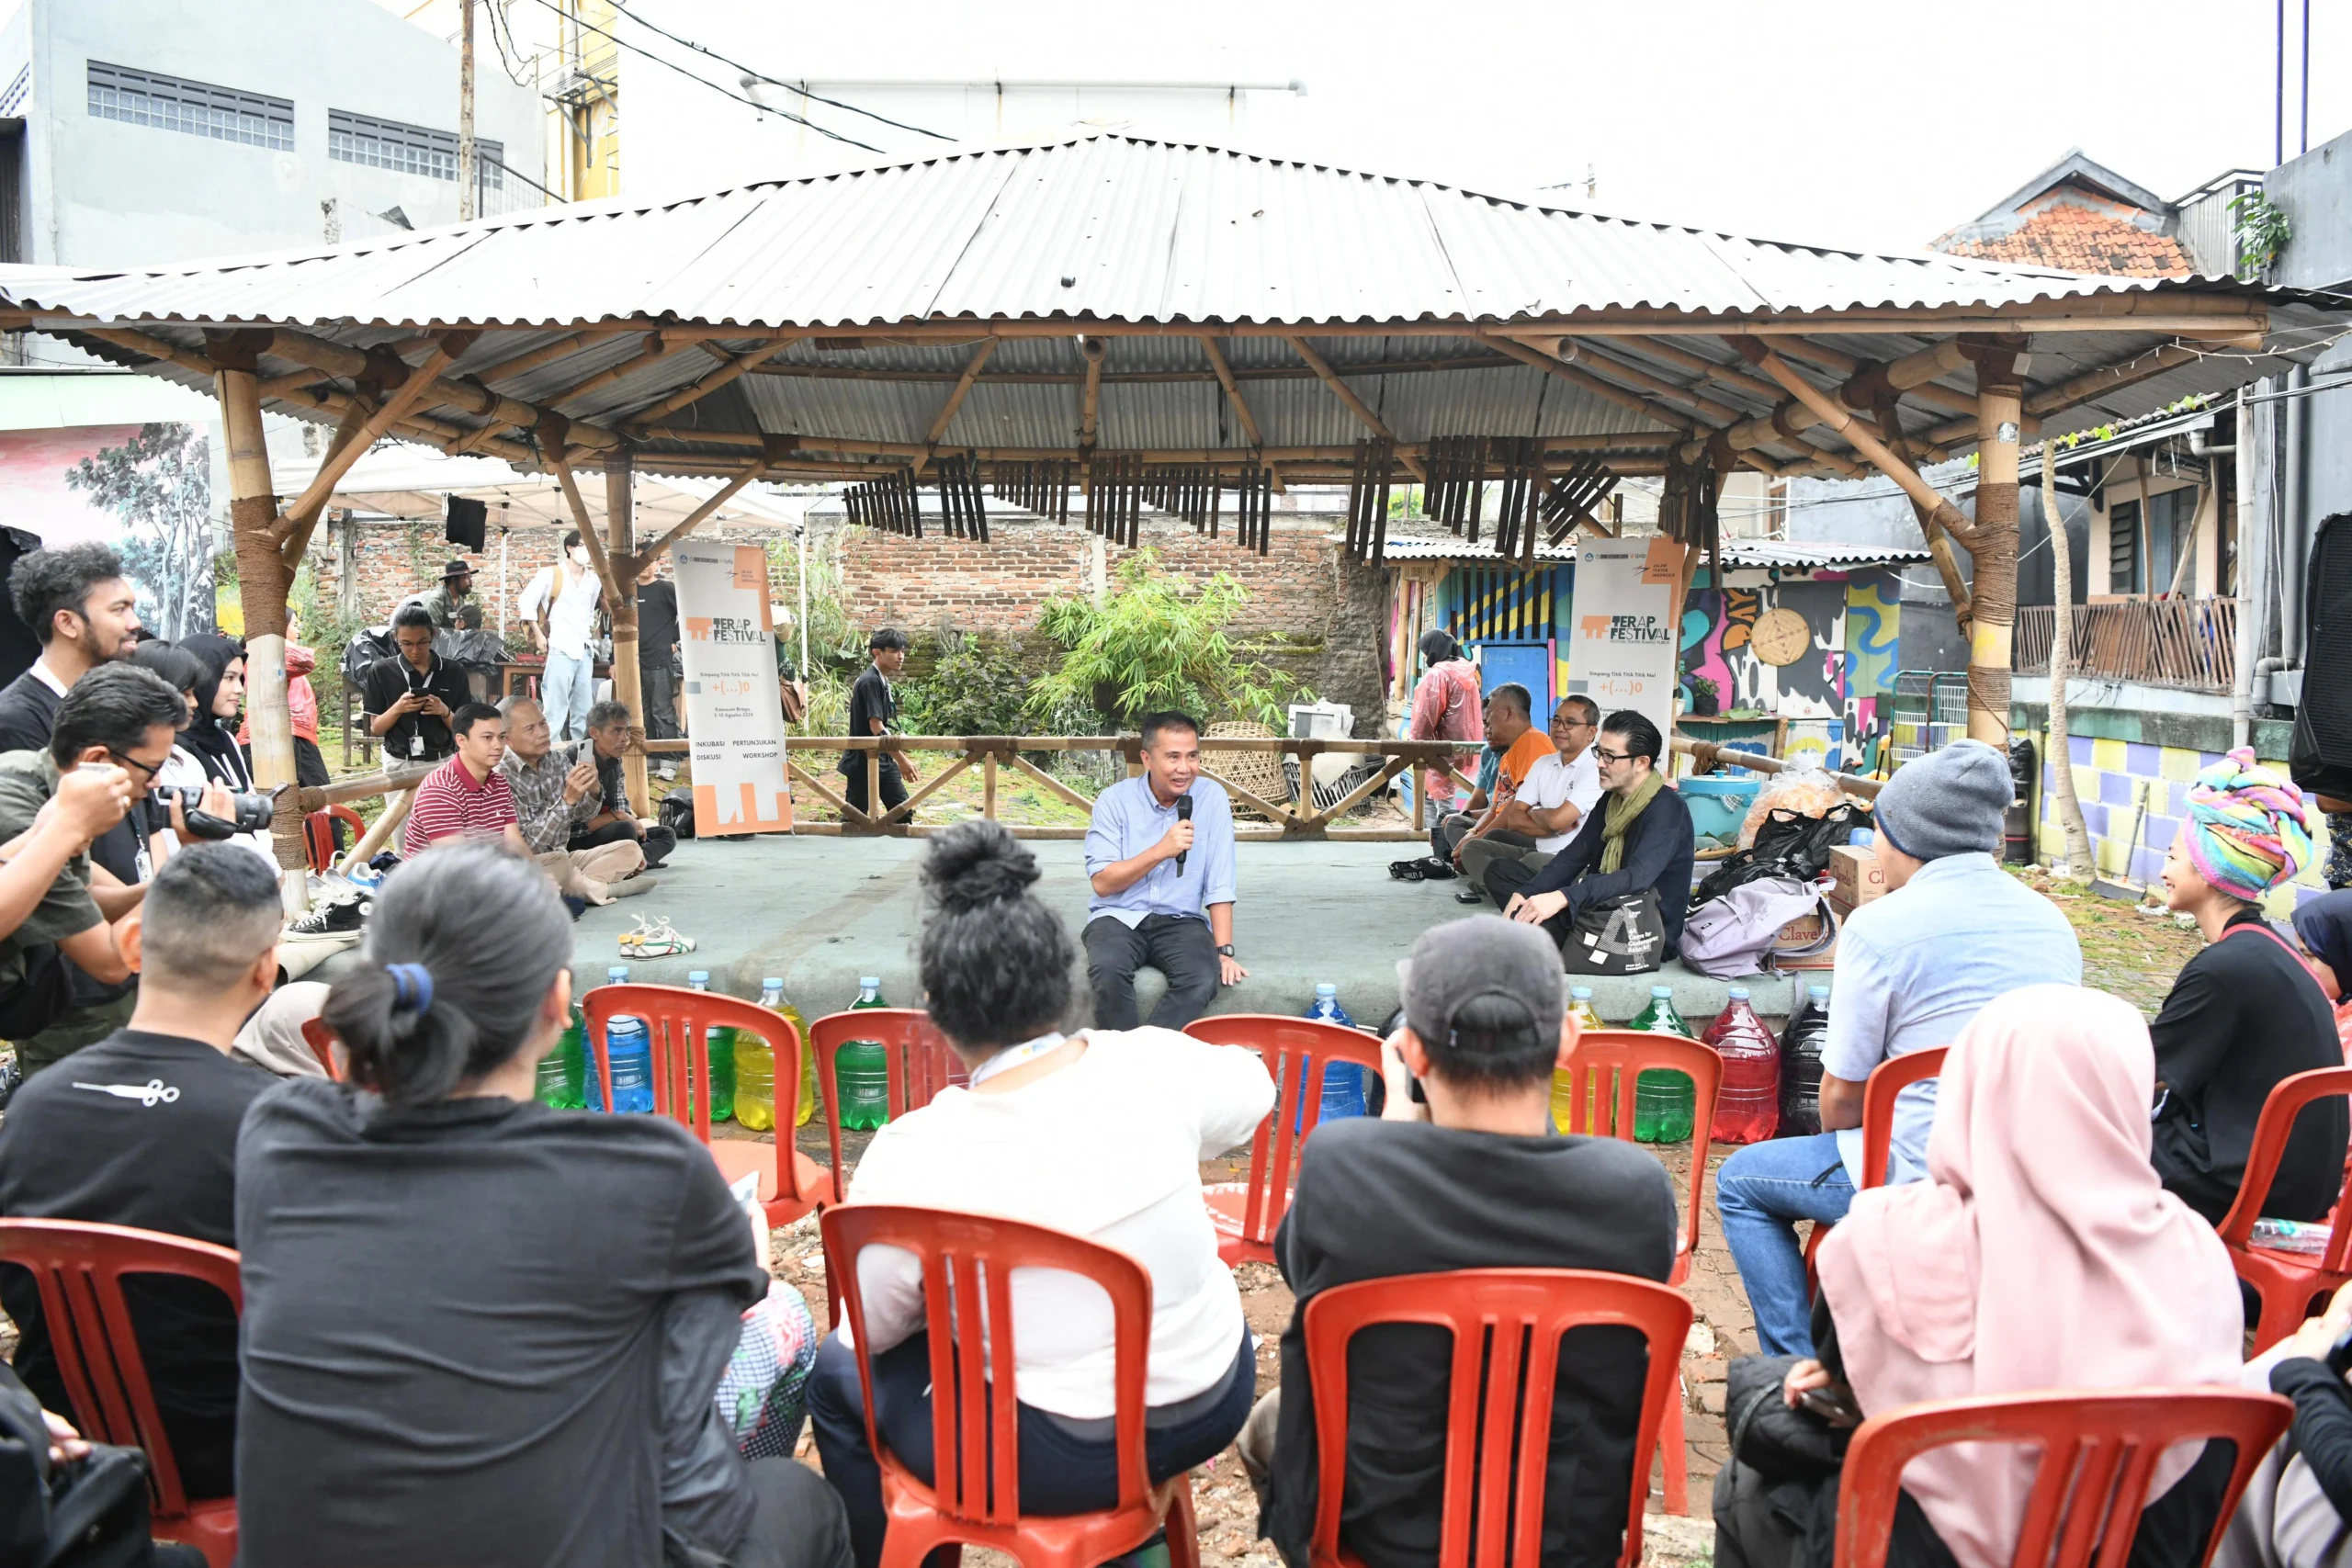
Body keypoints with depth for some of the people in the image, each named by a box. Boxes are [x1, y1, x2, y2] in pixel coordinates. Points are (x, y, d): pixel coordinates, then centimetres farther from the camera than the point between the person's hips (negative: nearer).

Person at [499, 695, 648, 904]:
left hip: (562, 858, 7)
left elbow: (582, 815, 3)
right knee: (559, 862, -37)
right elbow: (527, 845, -24)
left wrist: (593, 790, -20)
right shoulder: (502, 776, -19)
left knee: (629, 849, -3)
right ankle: (600, 889, -9)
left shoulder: (558, 759, 1)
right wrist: (567, 799, -33)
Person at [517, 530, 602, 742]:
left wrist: (590, 633, 12)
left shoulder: (594, 579, 12)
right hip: (560, 649, -6)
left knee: (584, 711, 7)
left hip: (585, 651, 6)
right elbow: (526, 602, -4)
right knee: (555, 708, -8)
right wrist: (539, 636, -6)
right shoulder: (550, 574, -3)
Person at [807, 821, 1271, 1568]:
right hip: (1216, 1400, 4)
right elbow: (1253, 1088, 8)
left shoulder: (910, 1156, -23)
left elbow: (873, 1328, -7)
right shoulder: (1152, 1064, -15)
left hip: (1064, 1454, -4)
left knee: (836, 1371, 19)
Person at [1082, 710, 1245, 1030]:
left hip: (1181, 920, 1)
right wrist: (1162, 850, -20)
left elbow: (1220, 884, -3)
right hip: (1119, 917, -1)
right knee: (1107, 970, -32)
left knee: (1204, 979, -29)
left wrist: (1223, 951, -11)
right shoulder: (1114, 800, -4)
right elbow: (1102, 883, -10)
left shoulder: (1212, 798, -3)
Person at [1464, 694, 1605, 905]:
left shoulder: (1594, 770, -12)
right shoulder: (1543, 764, 11)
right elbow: (1514, 819, 5)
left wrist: (1533, 812, 0)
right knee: (1473, 848, -4)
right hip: (1539, 853, 9)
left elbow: (1557, 820, -22)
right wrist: (1557, 829, -9)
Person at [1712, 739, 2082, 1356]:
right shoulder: (2053, 921, 7)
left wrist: (1841, 1146, 13)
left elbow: (1843, 1095, -9)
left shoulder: (1879, 925, -13)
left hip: (1929, 1178, -7)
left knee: (1740, 1181, 14)